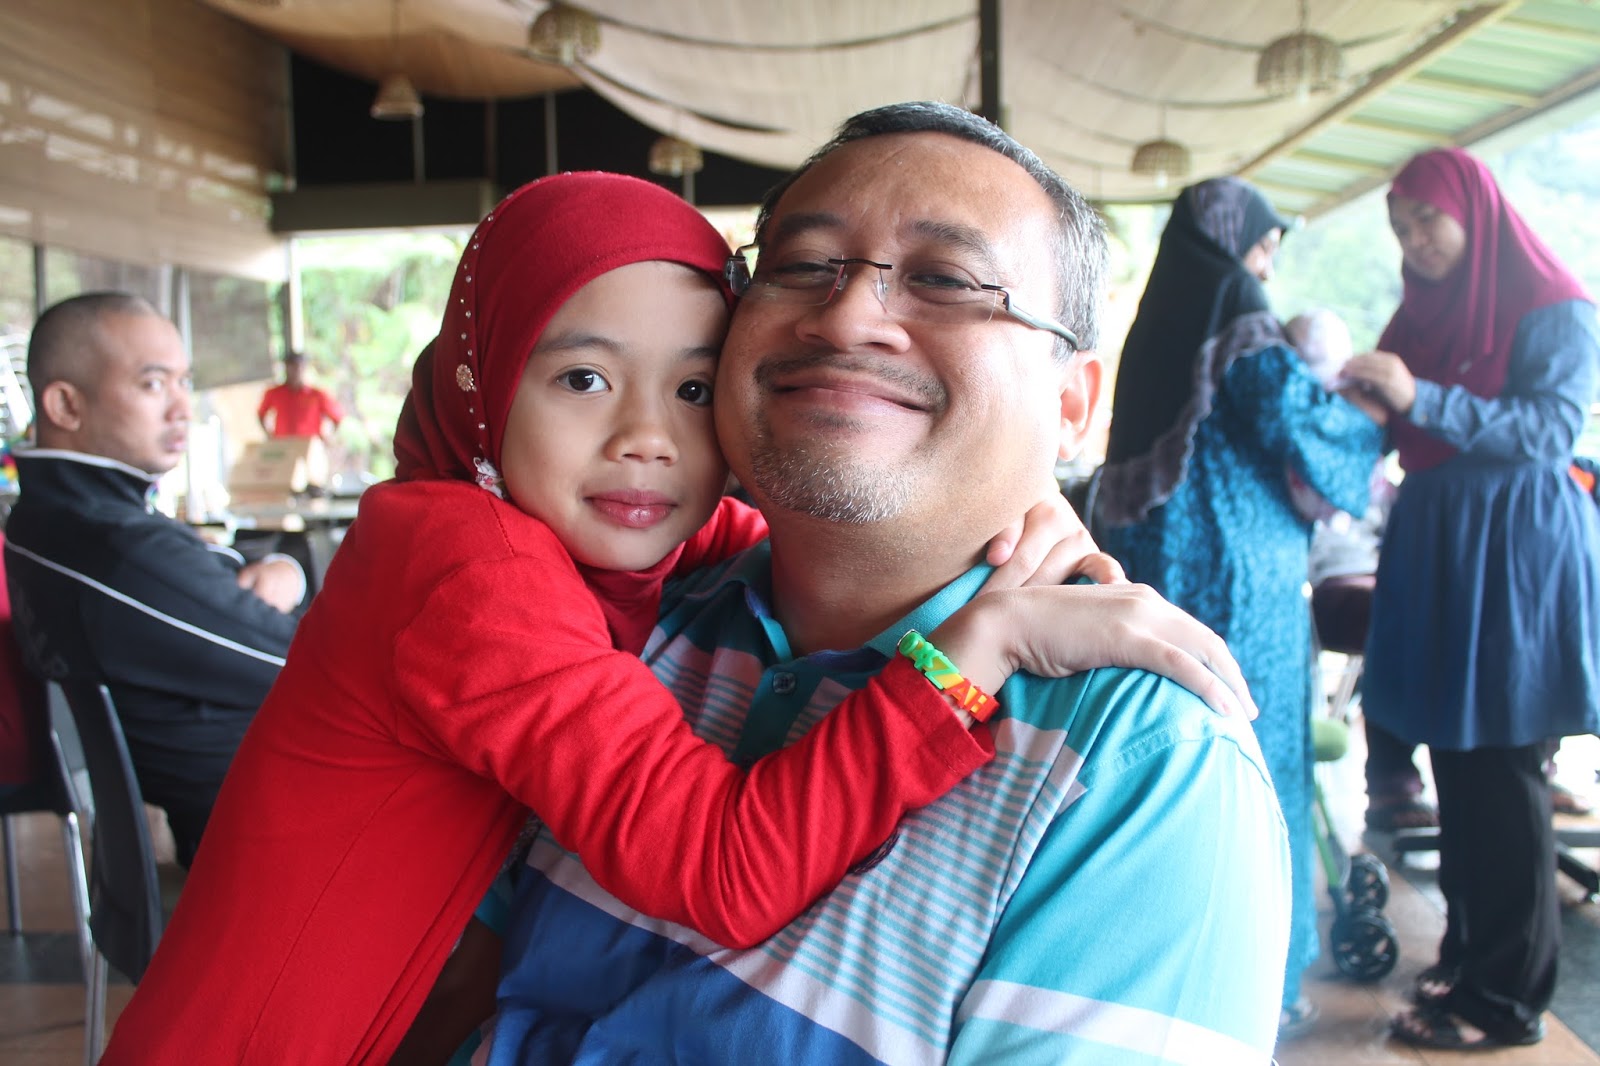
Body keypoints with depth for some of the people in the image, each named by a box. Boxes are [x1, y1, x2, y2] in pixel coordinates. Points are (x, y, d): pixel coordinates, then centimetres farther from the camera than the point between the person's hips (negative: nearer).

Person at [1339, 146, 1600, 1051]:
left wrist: (1422, 400, -22)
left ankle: (1510, 996, 5)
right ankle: (1469, 951, 21)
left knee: (1501, 774, -4)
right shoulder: (1425, 312, 16)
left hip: (1516, 553, -6)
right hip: (1433, 549, 7)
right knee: (1454, 764, 9)